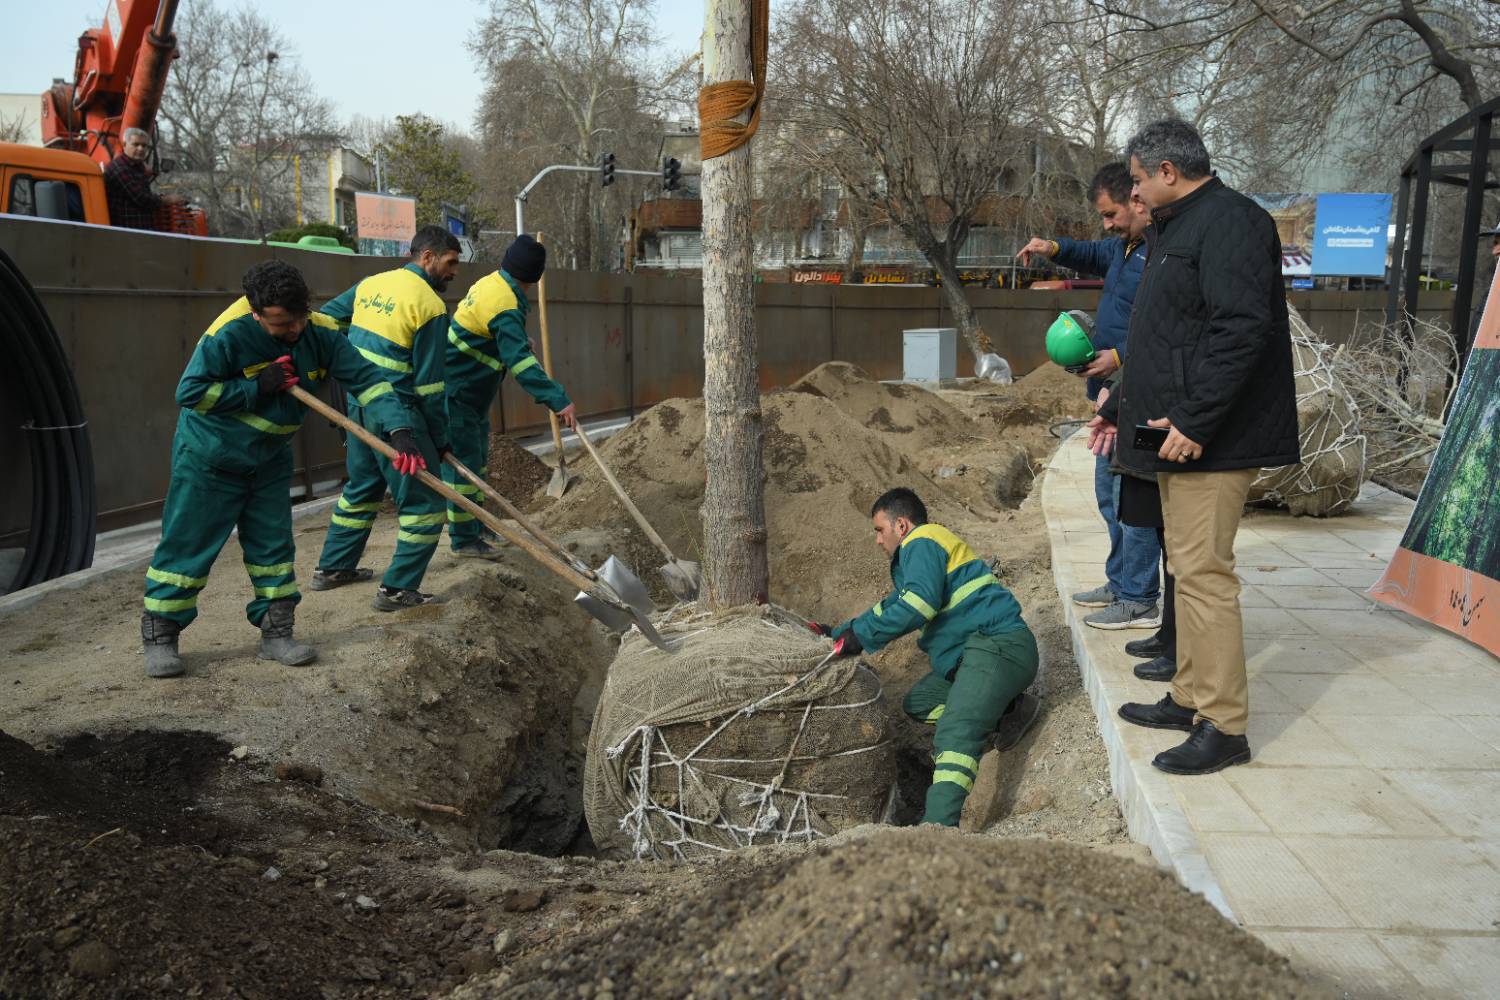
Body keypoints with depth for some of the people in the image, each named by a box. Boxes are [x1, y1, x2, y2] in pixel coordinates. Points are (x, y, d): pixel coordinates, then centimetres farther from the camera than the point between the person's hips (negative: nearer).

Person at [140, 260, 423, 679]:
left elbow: (367, 379, -13)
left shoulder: (320, 334, -12)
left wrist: (398, 428, -26)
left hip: (269, 459, 5)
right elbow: (190, 393, -21)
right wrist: (258, 387, -26)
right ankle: (159, 636, 12)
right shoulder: (228, 334, -25)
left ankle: (276, 632, 19)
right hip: (209, 458, -5)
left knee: (273, 546, 8)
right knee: (187, 546, 1)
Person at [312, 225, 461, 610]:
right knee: (424, 502, 1)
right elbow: (429, 384, -12)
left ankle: (332, 567, 36)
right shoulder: (430, 306, -13)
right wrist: (441, 440, -5)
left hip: (359, 405, 8)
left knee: (361, 488, 25)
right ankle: (397, 589, 1)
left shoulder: (371, 283, 9)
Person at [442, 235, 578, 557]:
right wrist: (558, 401, -36)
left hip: (471, 394, 10)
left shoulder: (490, 283, 6)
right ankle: (464, 539, 1)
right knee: (463, 462, -5)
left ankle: (477, 525, 31)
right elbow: (520, 362, -33)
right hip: (456, 396, -10)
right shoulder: (505, 306, -25)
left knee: (476, 459, 19)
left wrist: (522, 345, 43)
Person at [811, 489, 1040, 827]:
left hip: (997, 644, -11)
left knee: (954, 733, -27)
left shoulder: (921, 543, -2)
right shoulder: (918, 553, 29)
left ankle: (938, 823, -43)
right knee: (918, 702, 20)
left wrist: (862, 637, -13)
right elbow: (890, 607, 40)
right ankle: (1009, 707, 5)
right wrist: (840, 632, 37)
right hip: (975, 652, 11)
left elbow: (920, 604, -18)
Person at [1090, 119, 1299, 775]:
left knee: (1203, 571, -10)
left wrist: (1194, 419, -27)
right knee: (1189, 566, 16)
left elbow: (1242, 330, -24)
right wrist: (1120, 408, 27)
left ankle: (1224, 726, -2)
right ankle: (1190, 697, 27)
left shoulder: (1230, 222, -13)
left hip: (1213, 441, -11)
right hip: (1179, 433, 11)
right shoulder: (1176, 229, 21)